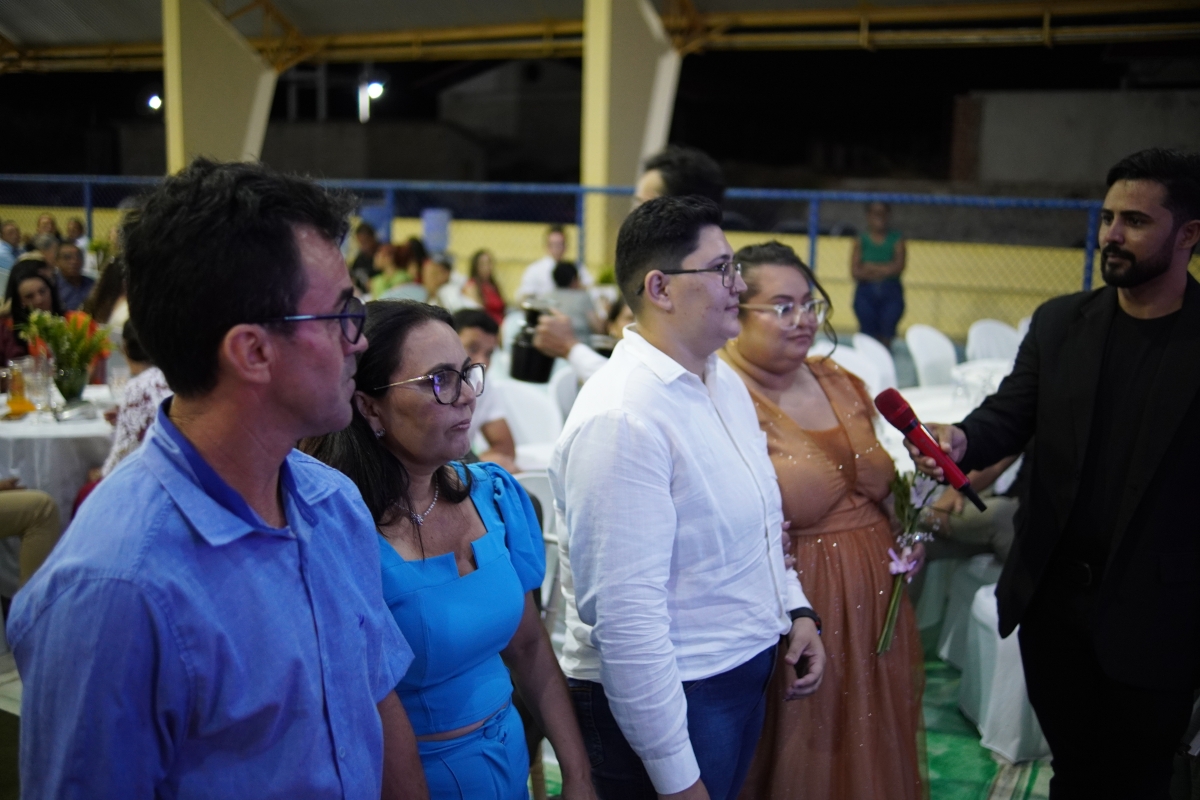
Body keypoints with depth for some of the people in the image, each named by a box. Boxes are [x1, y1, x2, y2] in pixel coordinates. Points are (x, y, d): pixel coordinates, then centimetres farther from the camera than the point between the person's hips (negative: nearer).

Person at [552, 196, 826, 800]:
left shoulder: (724, 381, 5)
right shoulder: (621, 419, -25)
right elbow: (626, 617, -26)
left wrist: (795, 610, 9)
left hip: (747, 675, 8)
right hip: (666, 698, -8)